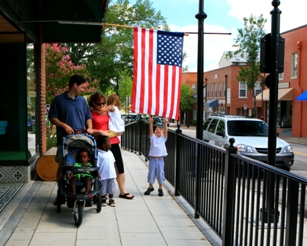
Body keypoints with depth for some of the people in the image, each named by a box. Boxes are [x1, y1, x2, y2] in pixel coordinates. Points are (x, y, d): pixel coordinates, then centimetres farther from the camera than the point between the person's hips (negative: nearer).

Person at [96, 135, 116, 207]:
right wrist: (97, 174, -17)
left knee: (111, 188, 12)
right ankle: (103, 199, 25)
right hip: (103, 176, -6)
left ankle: (111, 199, 24)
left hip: (111, 175, 6)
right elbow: (96, 165, -15)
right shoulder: (99, 154, -15)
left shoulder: (110, 153, 6)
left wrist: (114, 171, 16)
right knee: (103, 188, 8)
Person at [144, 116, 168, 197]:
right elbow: (151, 130, -12)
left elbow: (165, 131, -12)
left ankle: (160, 189, 14)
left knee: (160, 173, 3)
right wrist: (151, 123, -26)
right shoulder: (153, 137, 3)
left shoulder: (163, 138, 3)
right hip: (153, 158, 1)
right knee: (151, 173, 8)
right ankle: (150, 187, 24)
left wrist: (165, 123, -26)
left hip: (160, 159, 0)